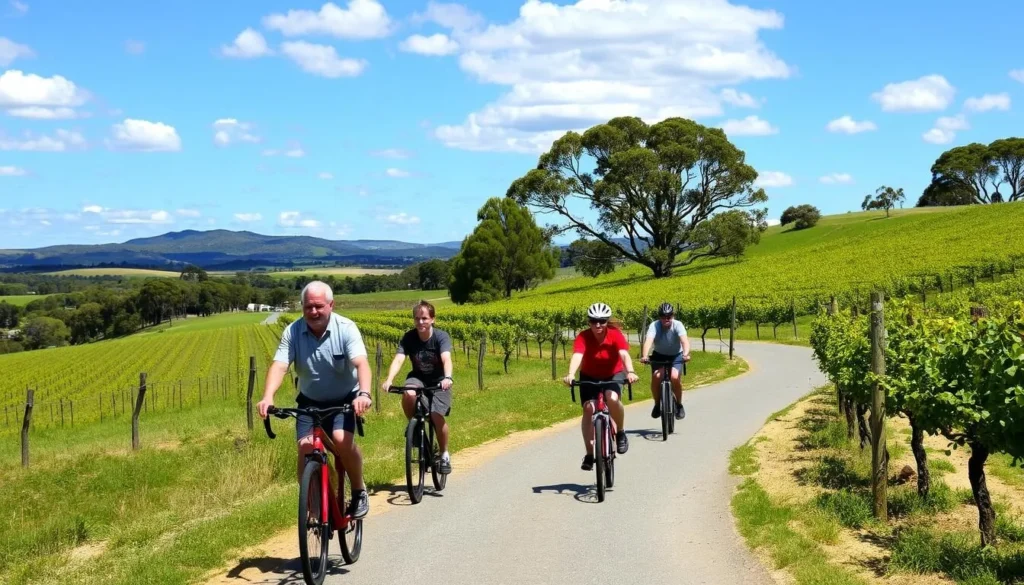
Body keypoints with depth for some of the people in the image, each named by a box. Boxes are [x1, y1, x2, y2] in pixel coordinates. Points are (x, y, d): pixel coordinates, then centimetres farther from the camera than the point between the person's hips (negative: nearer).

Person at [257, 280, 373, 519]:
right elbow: (279, 366, -24)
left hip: (344, 400, -2)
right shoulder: (293, 332, -13)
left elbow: (361, 363, -31)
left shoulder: (346, 328, -19)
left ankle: (359, 491, -2)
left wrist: (364, 394, -51)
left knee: (342, 440, -26)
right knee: (305, 447, -17)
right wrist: (268, 397, -43)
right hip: (310, 402, 2)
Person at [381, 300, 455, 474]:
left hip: (438, 381, -1)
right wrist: (389, 380, -47)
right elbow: (398, 359, -28)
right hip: (418, 377, 1)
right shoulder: (409, 338, -16)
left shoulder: (441, 336, -21)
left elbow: (446, 359, -37)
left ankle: (444, 454, 3)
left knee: (437, 416, -20)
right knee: (408, 394, -34)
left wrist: (447, 378, -58)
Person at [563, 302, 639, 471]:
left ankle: (621, 433, -5)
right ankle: (589, 455, -6)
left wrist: (630, 372, -56)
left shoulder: (615, 334, -24)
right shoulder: (583, 337, -24)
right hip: (589, 377, 1)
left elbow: (624, 354, -37)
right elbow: (577, 356, -39)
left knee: (612, 399, -31)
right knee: (588, 409, -15)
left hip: (613, 374, -1)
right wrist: (570, 375, -58)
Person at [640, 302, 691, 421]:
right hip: (659, 355, 1)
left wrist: (686, 354, -59)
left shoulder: (677, 325, -23)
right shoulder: (654, 325, -23)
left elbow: (684, 340, -39)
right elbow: (648, 340, -39)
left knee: (674, 377, -28)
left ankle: (679, 405, -3)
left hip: (676, 355, -1)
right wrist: (644, 356, -58)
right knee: (656, 377, -25)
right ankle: (657, 404, 1)